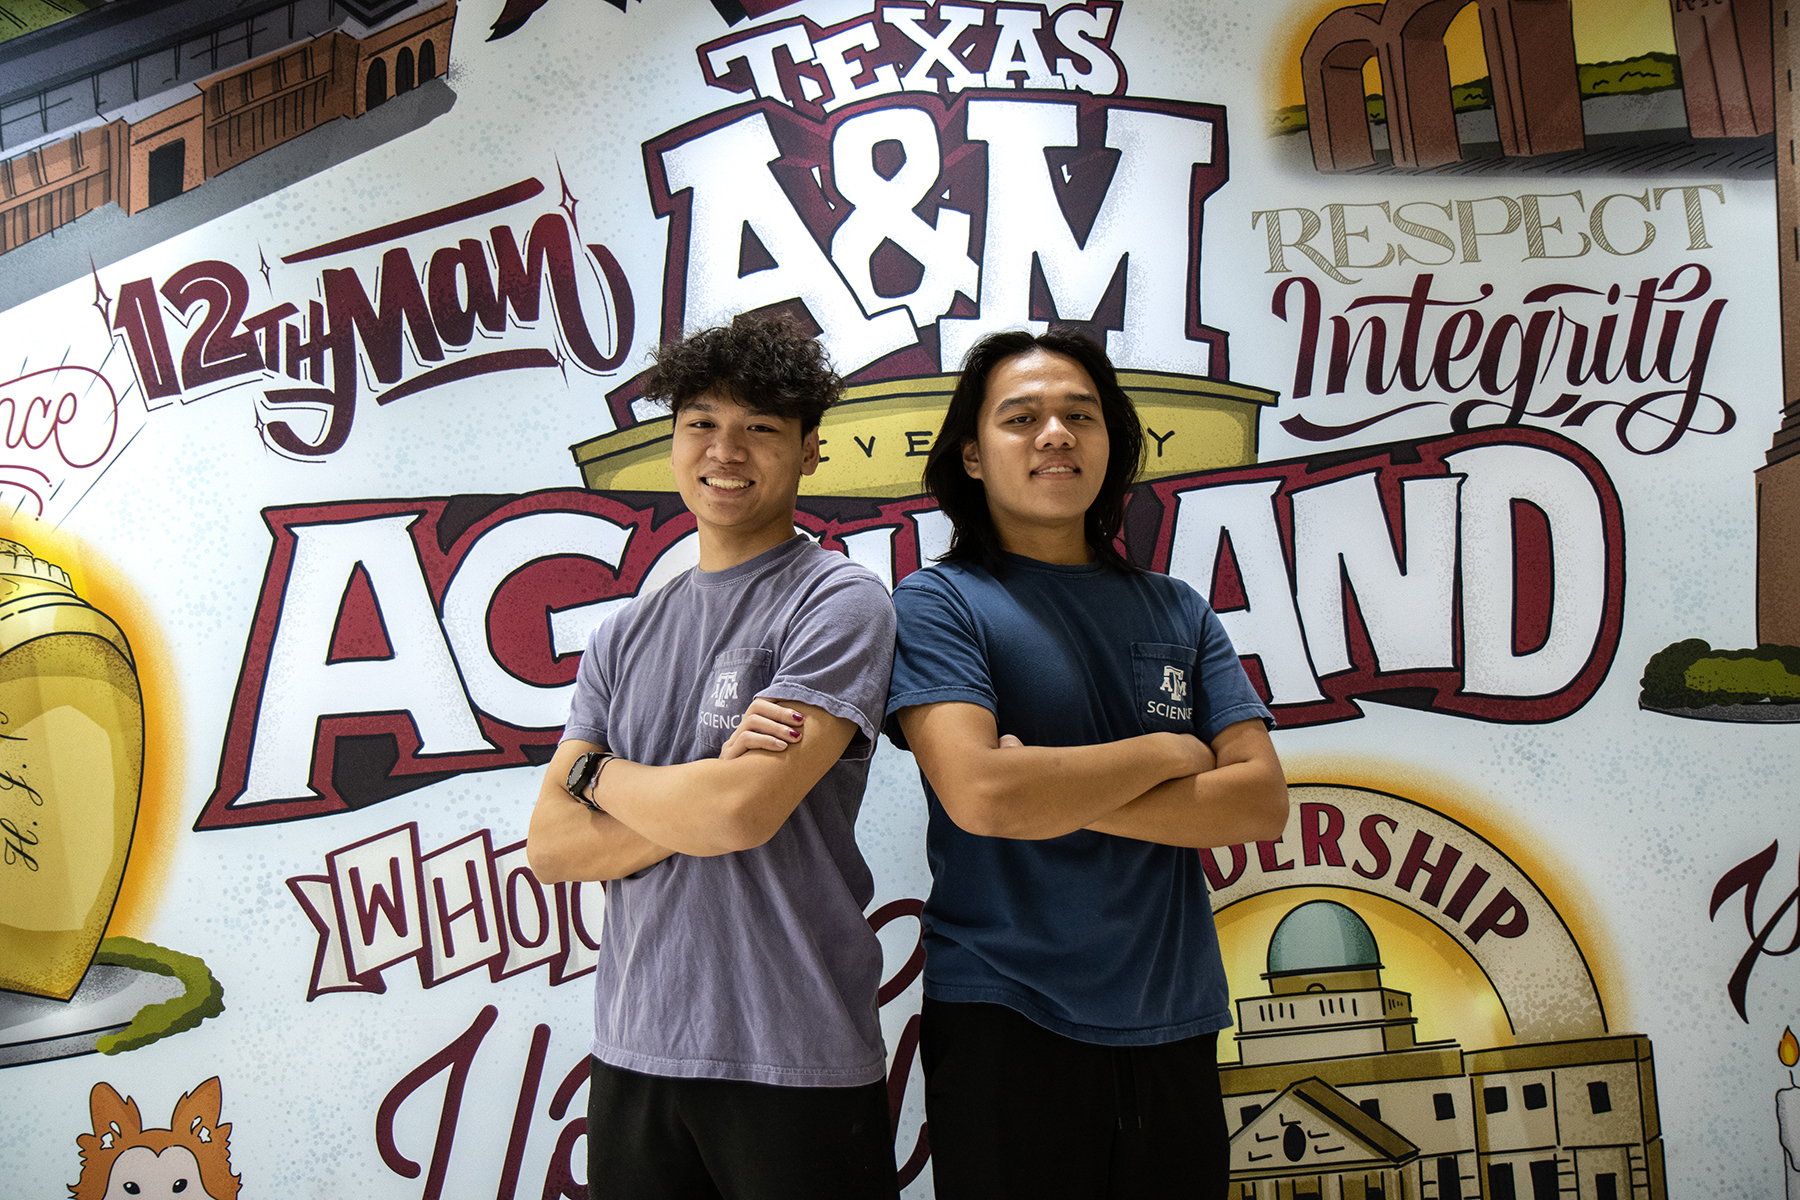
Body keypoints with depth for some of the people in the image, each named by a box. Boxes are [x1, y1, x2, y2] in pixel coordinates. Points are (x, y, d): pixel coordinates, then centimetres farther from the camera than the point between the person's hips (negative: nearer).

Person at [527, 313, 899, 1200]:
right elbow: (550, 846, 3)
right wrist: (700, 797, -13)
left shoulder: (839, 603, -9)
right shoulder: (625, 635, 9)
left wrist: (601, 774, -3)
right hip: (632, 1050, 5)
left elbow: (745, 811, -20)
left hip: (796, 1065, -5)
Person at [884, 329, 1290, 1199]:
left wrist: (1058, 796, -13)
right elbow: (979, 793, -21)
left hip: (1173, 1025, 5)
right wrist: (1169, 751, -8)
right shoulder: (938, 600, -6)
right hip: (1004, 1026, -4)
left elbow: (1262, 800, -1)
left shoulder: (1178, 611, 8)